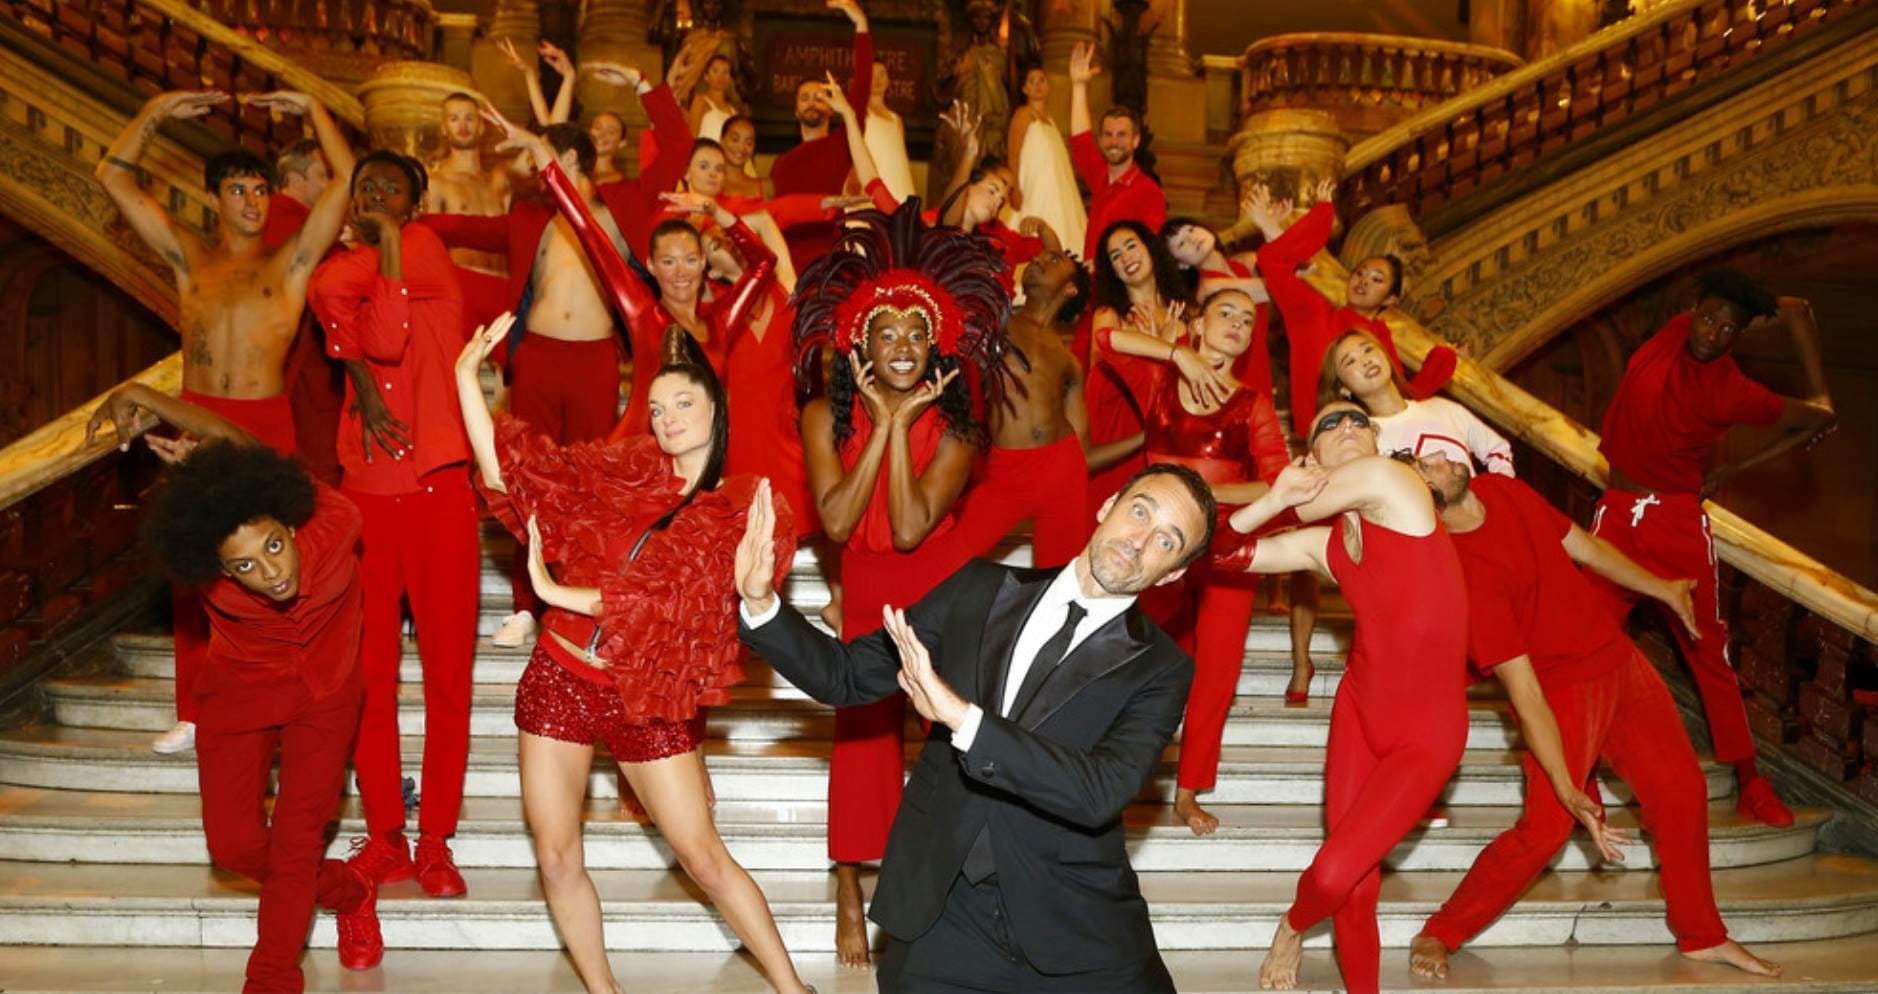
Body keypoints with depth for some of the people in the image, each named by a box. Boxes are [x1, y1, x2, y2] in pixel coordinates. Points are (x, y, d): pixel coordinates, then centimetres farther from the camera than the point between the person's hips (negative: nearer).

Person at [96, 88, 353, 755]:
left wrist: (311, 110, 5)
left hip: (267, 423, -2)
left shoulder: (292, 261, 8)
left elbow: (348, 182, 2)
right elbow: (114, 178, 14)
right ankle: (194, 712, 15)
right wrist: (155, 112, 12)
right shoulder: (188, 258, 14)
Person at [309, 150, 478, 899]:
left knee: (447, 670, 0)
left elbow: (367, 321, -13)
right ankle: (385, 838, 16)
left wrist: (387, 239, -6)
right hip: (367, 493, 4)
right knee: (368, 673, 5)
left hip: (440, 491, -3)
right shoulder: (340, 270, 14)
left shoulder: (426, 249, 3)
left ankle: (436, 841, 10)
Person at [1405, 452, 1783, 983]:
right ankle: (1437, 935, 7)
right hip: (1562, 690, -8)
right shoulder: (1460, 570, -28)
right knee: (1544, 829, -12)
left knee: (1681, 789, 14)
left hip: (1621, 661, 8)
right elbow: (1522, 689, -28)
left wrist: (1663, 590, 16)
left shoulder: (1500, 489, -5)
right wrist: (1567, 790, -27)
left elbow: (1582, 546, 11)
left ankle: (1702, 936, 33)